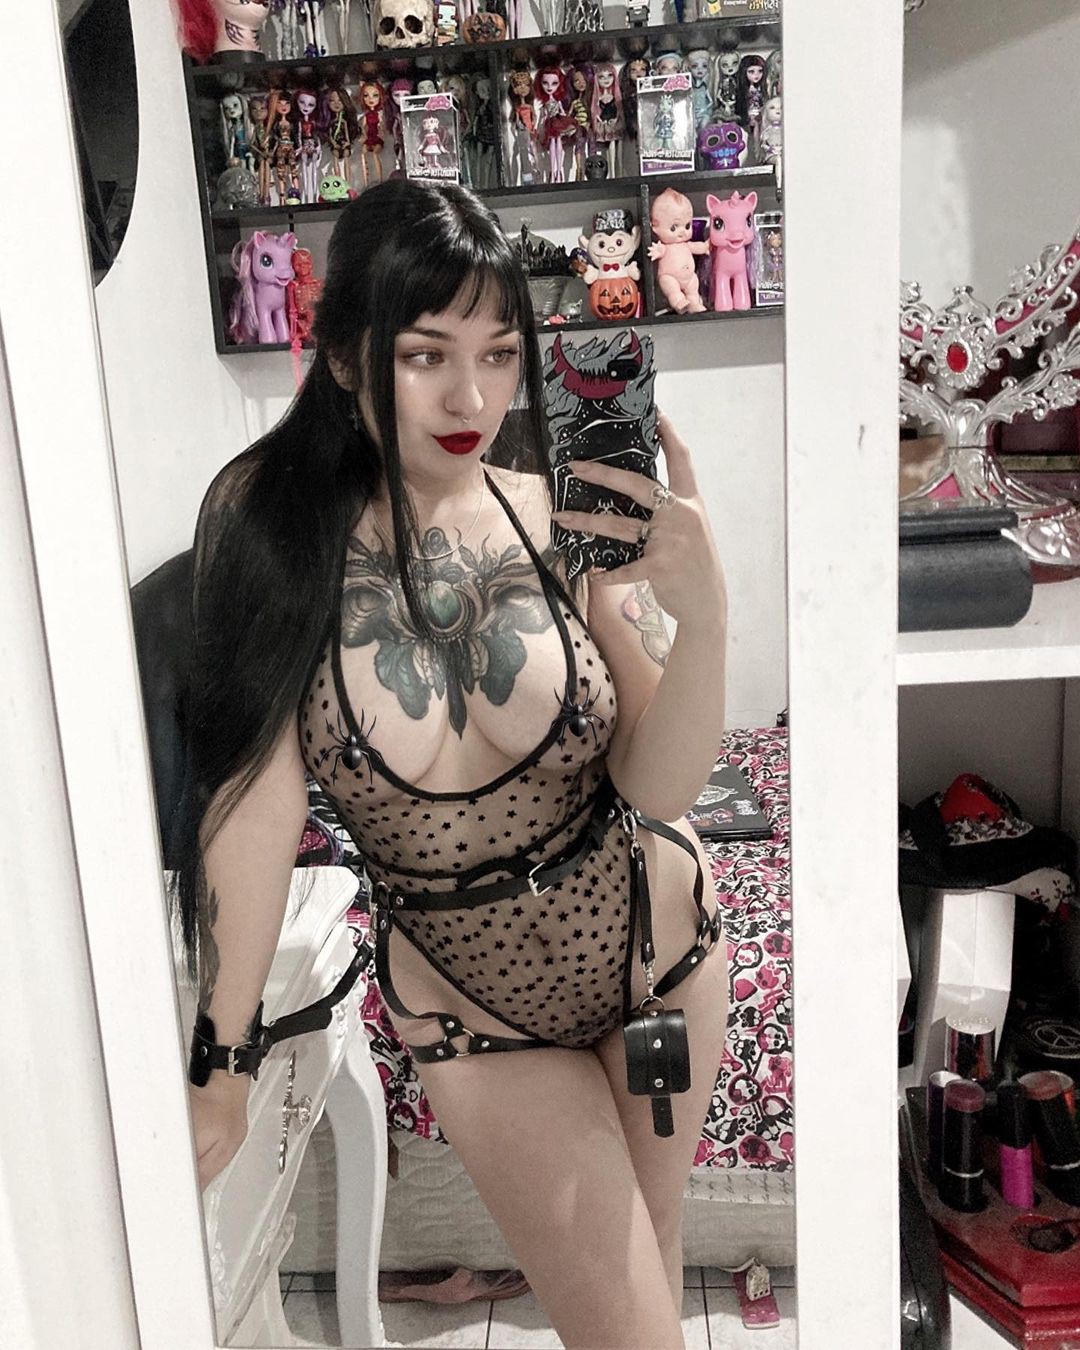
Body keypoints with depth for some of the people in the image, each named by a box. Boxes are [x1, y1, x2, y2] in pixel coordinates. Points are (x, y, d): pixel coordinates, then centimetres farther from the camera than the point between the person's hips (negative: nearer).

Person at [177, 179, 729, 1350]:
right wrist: (219, 1069, -13)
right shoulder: (271, 520, -19)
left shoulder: (562, 510, -16)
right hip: (470, 1003, -2)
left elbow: (656, 784, -15)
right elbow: (259, 792, -16)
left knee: (651, 1251, 25)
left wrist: (703, 611, -33)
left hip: (656, 941, 2)